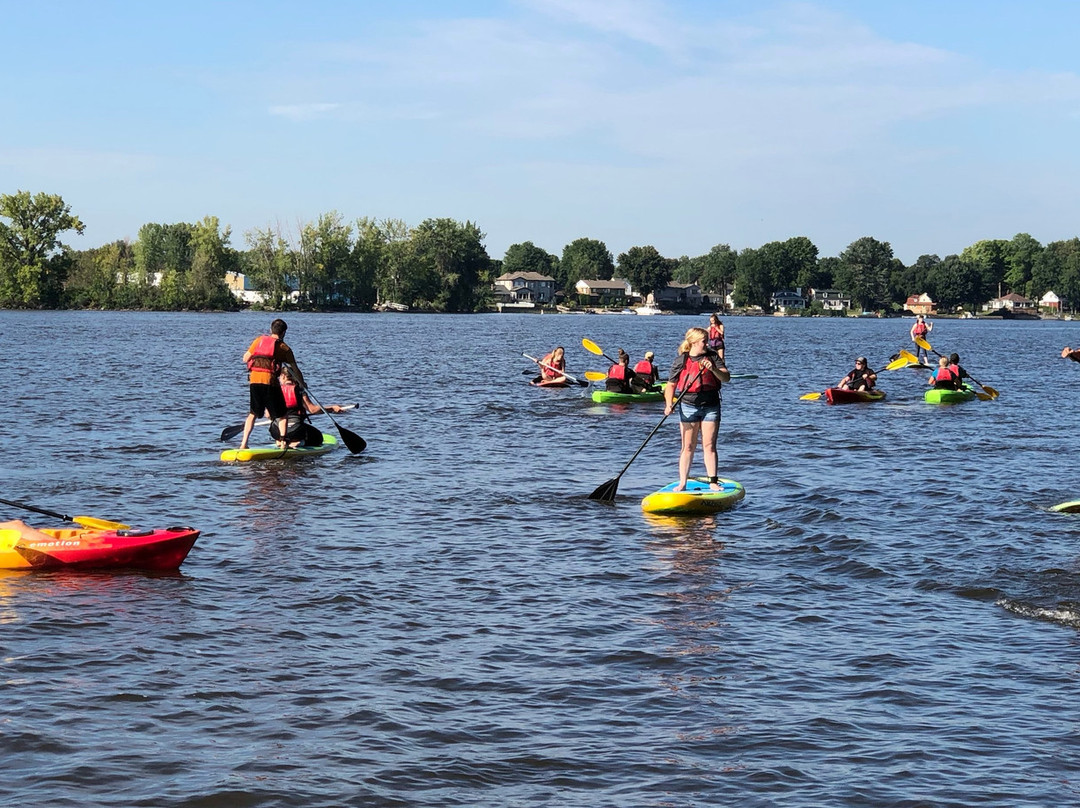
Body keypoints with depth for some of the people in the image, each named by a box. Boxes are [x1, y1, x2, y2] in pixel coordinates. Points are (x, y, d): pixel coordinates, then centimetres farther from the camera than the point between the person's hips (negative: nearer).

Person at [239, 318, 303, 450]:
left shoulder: (258, 340, 13)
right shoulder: (284, 347, 6)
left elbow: (245, 359, 14)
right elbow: (295, 370, 9)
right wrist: (302, 384, 24)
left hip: (254, 380, 3)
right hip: (270, 381, -3)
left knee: (253, 413, 18)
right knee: (281, 415, 10)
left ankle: (244, 443, 11)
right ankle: (283, 443, -3)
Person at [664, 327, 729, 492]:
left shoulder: (713, 357, 5)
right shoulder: (681, 361, 1)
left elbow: (726, 378, -2)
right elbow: (671, 385, 3)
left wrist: (714, 369, -21)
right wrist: (669, 404, -11)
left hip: (710, 407, 1)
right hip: (688, 406, -1)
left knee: (709, 446, -1)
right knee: (687, 447, 0)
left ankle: (713, 482, 3)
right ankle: (682, 483, 3)